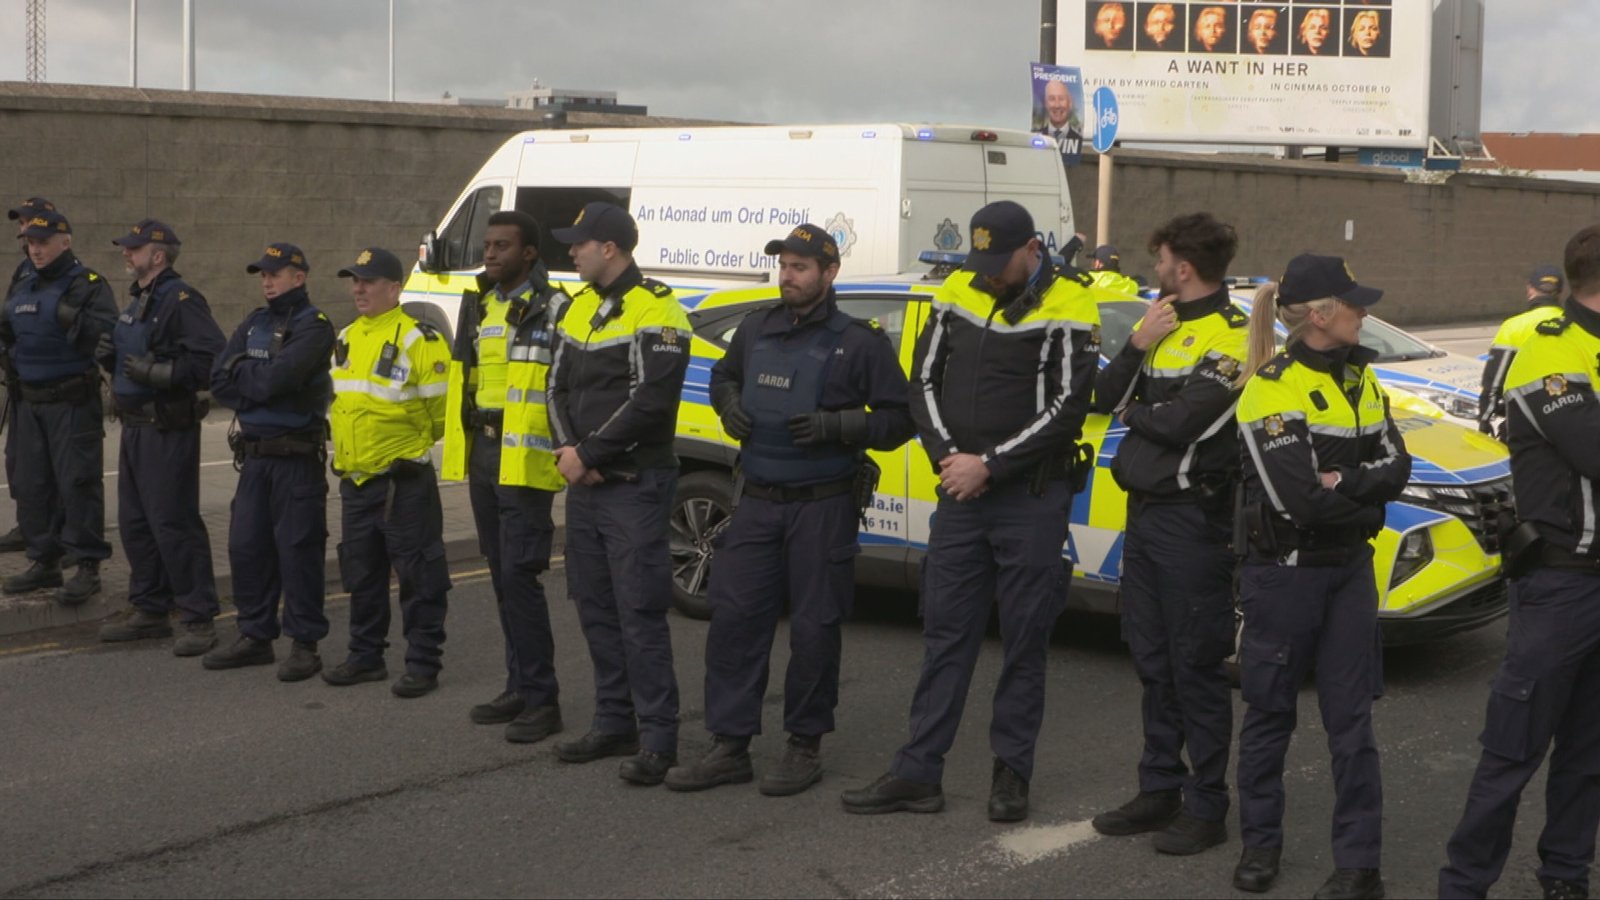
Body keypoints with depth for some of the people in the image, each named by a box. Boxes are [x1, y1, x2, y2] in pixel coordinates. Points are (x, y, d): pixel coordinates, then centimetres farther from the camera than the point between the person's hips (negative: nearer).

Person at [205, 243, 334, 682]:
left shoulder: (314, 326, -8)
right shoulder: (254, 324, 15)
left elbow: (277, 378, -22)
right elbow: (219, 382, 5)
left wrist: (241, 371, -3)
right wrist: (261, 389, -10)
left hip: (297, 457, -7)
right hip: (254, 453, 7)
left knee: (297, 548, -4)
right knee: (246, 545, 9)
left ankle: (305, 643, 4)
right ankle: (255, 636, 20)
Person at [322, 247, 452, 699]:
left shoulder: (417, 341, -12)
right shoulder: (346, 339, 13)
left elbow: (441, 408, -10)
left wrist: (415, 442, 3)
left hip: (404, 482, -8)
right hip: (354, 480, 8)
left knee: (418, 576, -1)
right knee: (360, 573, 15)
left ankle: (423, 663, 6)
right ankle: (365, 656, 27)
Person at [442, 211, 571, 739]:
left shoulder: (553, 309, -9)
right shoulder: (478, 306, 15)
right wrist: (461, 443, 22)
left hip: (526, 462, -8)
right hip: (482, 456, 8)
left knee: (519, 576, -11)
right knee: (502, 576, 13)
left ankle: (542, 700, -4)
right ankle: (519, 687, 22)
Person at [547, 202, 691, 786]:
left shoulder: (654, 311, -11)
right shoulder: (580, 306, 15)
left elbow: (649, 401, -19)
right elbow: (558, 386, 15)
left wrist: (588, 454, -14)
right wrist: (567, 449, -2)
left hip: (634, 485, -8)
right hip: (584, 484, 9)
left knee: (640, 613, -9)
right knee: (596, 608, 13)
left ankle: (658, 740, -4)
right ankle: (615, 725, 23)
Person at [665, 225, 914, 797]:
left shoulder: (858, 342, -5)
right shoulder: (756, 331, 10)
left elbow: (898, 420, -5)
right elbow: (723, 376, 28)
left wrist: (837, 426, -19)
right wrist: (728, 406, 6)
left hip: (823, 507, -5)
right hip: (757, 502, 5)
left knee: (814, 628, 1)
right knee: (733, 619, 2)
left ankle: (805, 747, 14)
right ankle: (729, 747, 10)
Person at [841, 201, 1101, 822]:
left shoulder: (1067, 309, -9)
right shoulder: (959, 292, 6)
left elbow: (1066, 409, -13)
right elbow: (924, 380, 8)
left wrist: (988, 465, -14)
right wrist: (948, 457, -6)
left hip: (1031, 498, -5)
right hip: (960, 492, 5)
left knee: (1024, 641, 4)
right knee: (945, 633, 7)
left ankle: (1012, 772, 15)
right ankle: (918, 773, 11)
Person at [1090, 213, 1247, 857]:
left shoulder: (1230, 336, -13)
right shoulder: (1163, 324, 14)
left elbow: (1183, 423, -23)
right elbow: (1104, 398, 8)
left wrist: (1134, 412, -4)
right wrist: (1138, 344, -6)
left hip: (1192, 518, -9)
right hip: (1144, 511, 9)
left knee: (1196, 665, -2)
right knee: (1152, 660, 14)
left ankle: (1206, 808, 6)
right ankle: (1160, 789, 25)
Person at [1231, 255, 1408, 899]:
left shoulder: (1361, 378, 7)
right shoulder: (1269, 391, -15)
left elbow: (1397, 469, 0)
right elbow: (1298, 500, -22)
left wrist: (1341, 482, -17)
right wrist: (1367, 490, -8)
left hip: (1349, 568, 5)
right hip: (1284, 572, -5)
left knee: (1351, 716, 5)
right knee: (1270, 710, 9)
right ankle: (1260, 843, 24)